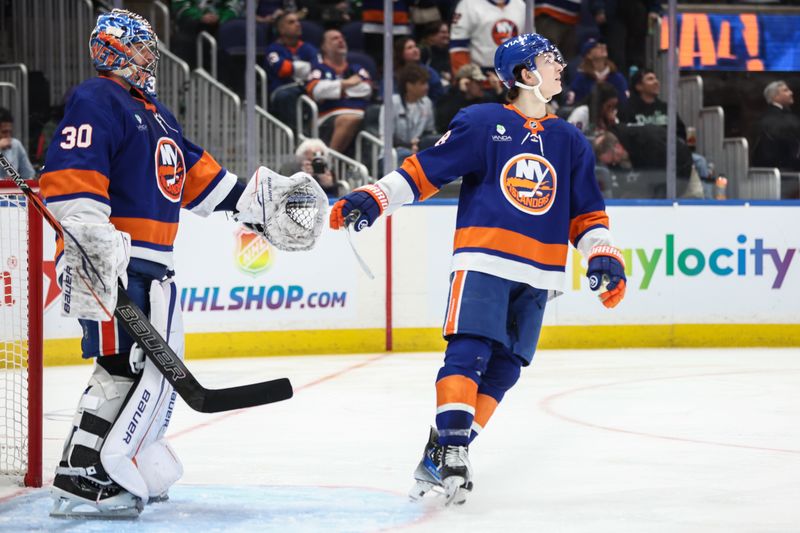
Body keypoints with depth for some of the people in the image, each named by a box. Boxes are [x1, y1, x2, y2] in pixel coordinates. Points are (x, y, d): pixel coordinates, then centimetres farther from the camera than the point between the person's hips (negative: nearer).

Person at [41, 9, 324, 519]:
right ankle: (84, 483, -16)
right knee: (130, 367, -15)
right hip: (113, 265, -10)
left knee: (145, 364, 12)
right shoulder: (96, 101, -9)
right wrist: (98, 242, -29)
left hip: (153, 267, 10)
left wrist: (254, 202, 23)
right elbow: (69, 180, -20)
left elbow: (198, 174, 28)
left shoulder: (154, 113, 23)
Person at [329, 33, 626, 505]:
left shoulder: (570, 142, 15)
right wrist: (372, 199, -11)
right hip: (483, 259, -4)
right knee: (469, 352, -19)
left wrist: (604, 256, 4)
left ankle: (441, 460, 2)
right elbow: (423, 171, 0)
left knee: (502, 369, -1)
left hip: (538, 273, 4)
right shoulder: (481, 124, 1)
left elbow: (586, 213, 19)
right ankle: (451, 445, -19)